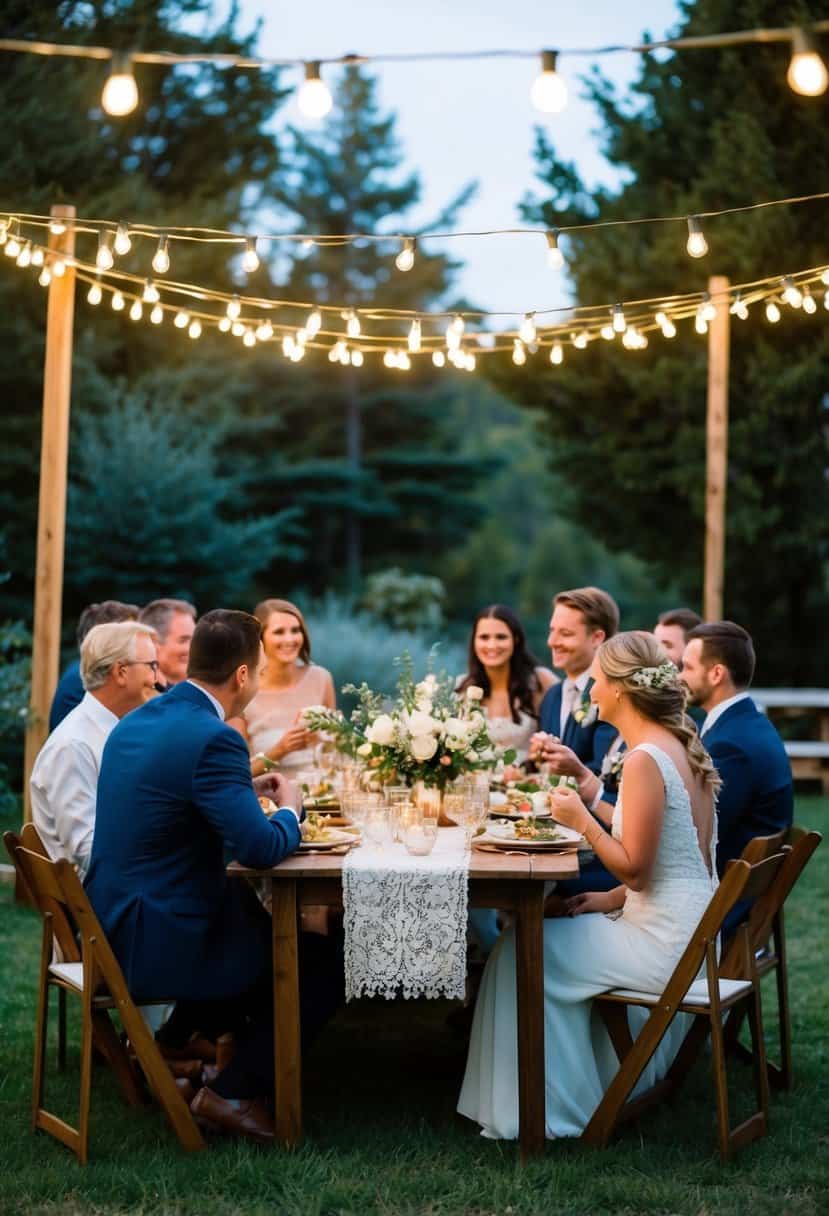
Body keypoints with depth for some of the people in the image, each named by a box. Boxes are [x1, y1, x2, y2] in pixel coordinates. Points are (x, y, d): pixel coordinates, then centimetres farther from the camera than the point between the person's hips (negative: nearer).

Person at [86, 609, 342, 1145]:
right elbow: (261, 849, -25)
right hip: (159, 942, -9)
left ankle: (169, 1045, 30)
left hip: (113, 926, 9)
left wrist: (245, 791, 16)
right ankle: (234, 1092, 9)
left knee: (264, 920, 30)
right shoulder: (212, 739, -22)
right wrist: (290, 809, -4)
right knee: (320, 970, 6)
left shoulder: (137, 721, 7)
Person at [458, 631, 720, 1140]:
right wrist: (614, 898, 10)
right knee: (555, 937, 25)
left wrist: (582, 820, -11)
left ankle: (549, 1107, 15)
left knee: (525, 950, 3)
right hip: (693, 932, 10)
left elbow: (634, 869, -21)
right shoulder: (682, 746, 8)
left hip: (665, 944, -10)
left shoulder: (646, 760, -20)